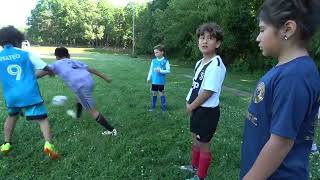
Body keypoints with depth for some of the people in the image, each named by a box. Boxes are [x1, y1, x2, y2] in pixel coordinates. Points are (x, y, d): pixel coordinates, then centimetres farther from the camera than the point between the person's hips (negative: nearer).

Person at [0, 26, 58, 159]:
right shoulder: (25, 54, 1)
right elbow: (45, 68, 3)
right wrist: (50, 72, 25)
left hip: (11, 96, 4)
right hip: (30, 94, -4)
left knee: (12, 116, 30)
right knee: (42, 119, -3)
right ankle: (48, 144, -22)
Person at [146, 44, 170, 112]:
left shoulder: (165, 61, -9)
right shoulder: (153, 60, 2)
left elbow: (168, 71, -10)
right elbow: (151, 70, 8)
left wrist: (160, 71, -21)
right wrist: (149, 77, 5)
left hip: (161, 81, -3)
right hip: (154, 81, 3)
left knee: (162, 93, 6)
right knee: (154, 93, 14)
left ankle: (164, 108, 17)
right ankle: (153, 107, 27)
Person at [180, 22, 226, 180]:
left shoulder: (216, 65, -22)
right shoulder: (200, 62, 6)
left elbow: (208, 92, -24)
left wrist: (191, 106, -12)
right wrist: (189, 102, 1)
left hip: (208, 111, -9)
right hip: (197, 108, 9)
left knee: (204, 145, 8)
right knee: (195, 139, 24)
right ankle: (195, 166, 47)